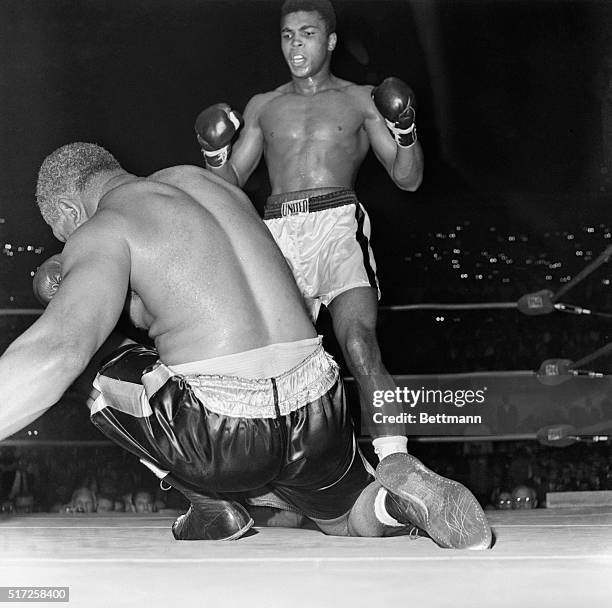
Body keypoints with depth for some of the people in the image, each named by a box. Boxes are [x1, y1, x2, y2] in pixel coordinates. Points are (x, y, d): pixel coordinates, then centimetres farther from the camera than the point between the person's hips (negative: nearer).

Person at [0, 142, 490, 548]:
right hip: (317, 419, 6)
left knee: (112, 380, 21)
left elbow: (61, 347, -23)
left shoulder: (102, 231, -3)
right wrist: (74, 283, 33)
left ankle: (213, 504, 14)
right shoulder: (202, 179, 20)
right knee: (353, 520, 31)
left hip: (220, 436, -6)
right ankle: (397, 493, -3)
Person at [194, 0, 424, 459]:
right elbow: (229, 185, 22)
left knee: (361, 349, -24)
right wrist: (215, 155, 0)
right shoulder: (263, 107, 23)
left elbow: (408, 179, 10)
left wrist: (405, 133, -9)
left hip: (339, 224, -3)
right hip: (278, 234, 3)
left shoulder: (359, 100, 16)